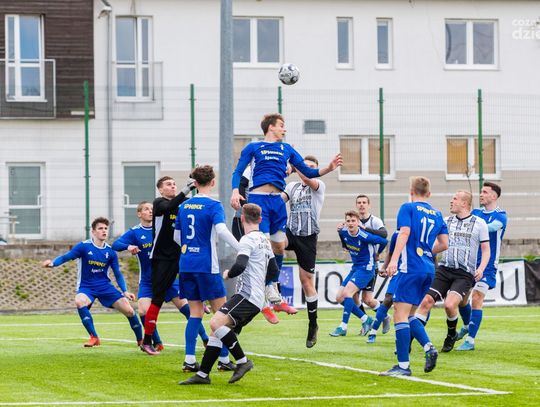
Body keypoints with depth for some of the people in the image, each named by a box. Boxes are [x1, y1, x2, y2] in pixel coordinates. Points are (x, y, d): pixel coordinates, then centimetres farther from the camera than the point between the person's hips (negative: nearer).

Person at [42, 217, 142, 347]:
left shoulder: (110, 251, 0)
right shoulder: (84, 246, -10)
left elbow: (118, 274, 7)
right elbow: (66, 257, -14)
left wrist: (125, 291, -5)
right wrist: (52, 263, -34)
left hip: (105, 286, 3)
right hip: (86, 287, -3)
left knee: (129, 310, -8)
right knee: (79, 301, -37)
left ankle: (141, 340, 15)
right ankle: (94, 337, -26)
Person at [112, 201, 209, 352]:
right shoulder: (134, 232, -5)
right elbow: (115, 245, -16)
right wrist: (128, 246, -37)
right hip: (147, 281, -1)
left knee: (185, 306, -7)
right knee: (143, 311, -17)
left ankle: (205, 339, 5)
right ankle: (157, 343, 4)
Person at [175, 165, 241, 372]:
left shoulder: (184, 206, 11)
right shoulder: (213, 205, -8)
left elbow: (177, 237, 18)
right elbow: (221, 230, -24)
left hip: (186, 264, 6)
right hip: (206, 266, -6)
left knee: (195, 312, 9)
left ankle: (189, 360, 2)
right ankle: (224, 359, 1)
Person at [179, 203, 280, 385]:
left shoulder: (248, 240, -10)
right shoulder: (265, 240, 20)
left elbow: (239, 266, -24)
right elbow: (274, 271, 29)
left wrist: (228, 274, -3)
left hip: (246, 295, -10)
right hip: (256, 299, 10)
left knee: (216, 323, -24)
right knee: (217, 331, 7)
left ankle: (242, 361, -20)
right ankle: (203, 374, 5)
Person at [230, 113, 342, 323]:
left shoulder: (287, 149, 18)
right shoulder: (253, 148, 6)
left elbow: (308, 172, 18)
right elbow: (238, 172, 0)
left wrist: (328, 168, 1)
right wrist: (235, 191, -18)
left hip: (277, 201, 5)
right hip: (258, 199, -5)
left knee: (279, 247, 7)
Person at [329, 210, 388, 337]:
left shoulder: (365, 236, -22)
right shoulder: (343, 233, -4)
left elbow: (384, 241, -9)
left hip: (366, 268, -8)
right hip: (355, 268, 8)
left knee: (347, 292, -23)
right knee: (339, 298, 2)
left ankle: (343, 327, -18)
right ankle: (366, 319, 13)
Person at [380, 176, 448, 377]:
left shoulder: (408, 208, -1)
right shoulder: (437, 214, 16)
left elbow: (404, 233, -14)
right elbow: (444, 244, 15)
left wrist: (394, 260, -21)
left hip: (411, 268, -7)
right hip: (429, 269, 7)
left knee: (400, 314, -7)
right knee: (408, 315, 18)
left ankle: (403, 365, -13)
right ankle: (429, 347, -2)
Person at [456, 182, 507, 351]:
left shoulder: (500, 216, -7)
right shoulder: (475, 213, 11)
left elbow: (487, 228, -25)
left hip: (487, 266, -5)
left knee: (476, 299, -12)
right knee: (461, 299, 9)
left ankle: (470, 340, -8)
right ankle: (467, 326, 36)